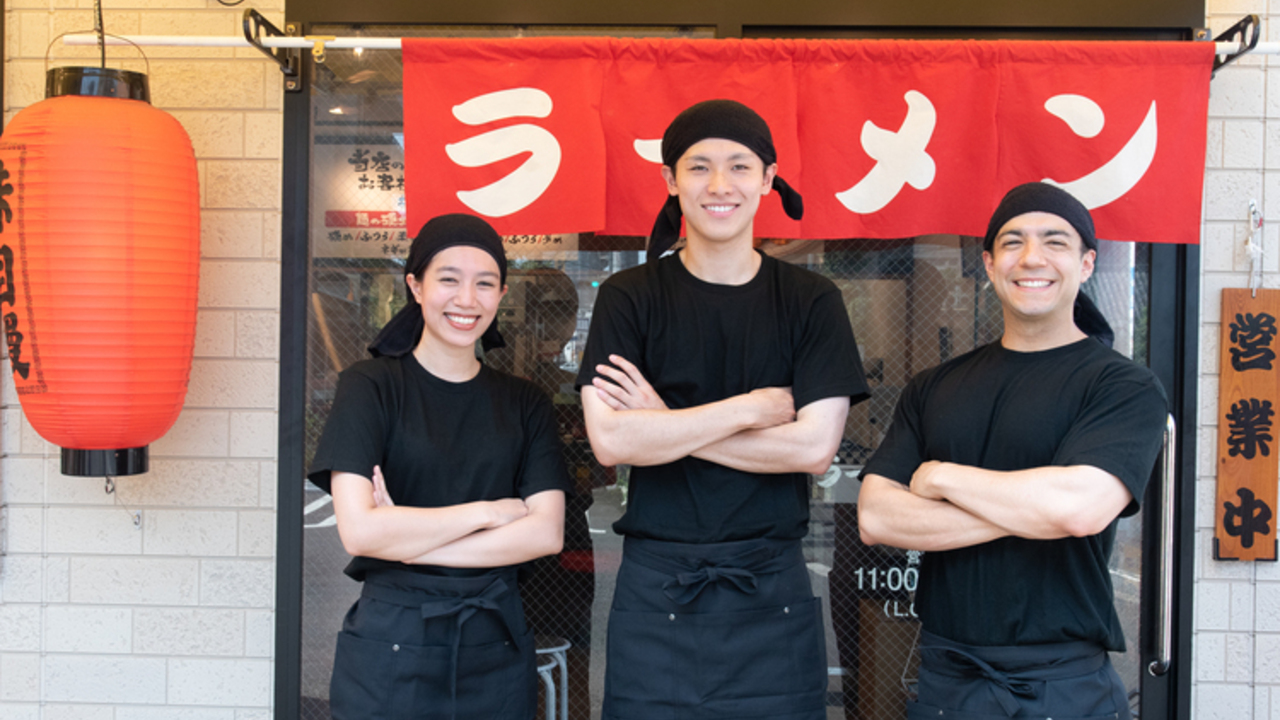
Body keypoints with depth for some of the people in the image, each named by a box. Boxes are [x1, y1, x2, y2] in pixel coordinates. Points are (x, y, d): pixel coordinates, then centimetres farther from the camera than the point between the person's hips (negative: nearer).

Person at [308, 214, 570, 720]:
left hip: (495, 645, 3)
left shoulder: (524, 404, 6)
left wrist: (408, 541, -13)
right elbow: (359, 530, -15)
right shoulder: (370, 386, -3)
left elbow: (546, 532, -5)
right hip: (389, 645, -3)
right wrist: (489, 511, -9)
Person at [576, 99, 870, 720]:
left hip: (772, 596, 1)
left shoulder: (811, 301, 2)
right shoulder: (629, 298, 0)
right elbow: (609, 440, -12)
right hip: (655, 592, 0)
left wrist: (663, 426, -10)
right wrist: (750, 408, -11)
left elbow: (814, 446, -9)